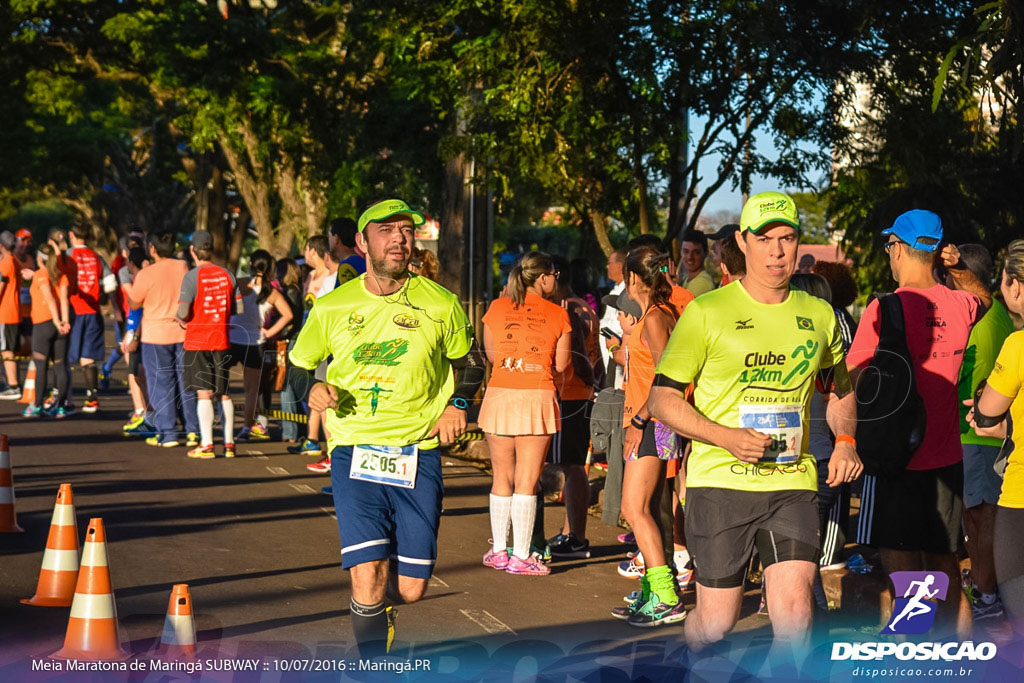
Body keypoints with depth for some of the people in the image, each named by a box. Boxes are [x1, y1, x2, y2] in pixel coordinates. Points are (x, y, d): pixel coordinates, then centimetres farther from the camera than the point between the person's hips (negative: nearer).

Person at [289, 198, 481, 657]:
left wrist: (458, 404, 1)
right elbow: (297, 365, 16)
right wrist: (314, 391, -5)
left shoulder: (441, 305, 2)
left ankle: (384, 590, 40)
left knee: (410, 588, 2)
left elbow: (468, 362, 19)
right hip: (354, 452, -1)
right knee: (367, 578, -16)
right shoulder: (331, 308, 2)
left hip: (418, 454, 1)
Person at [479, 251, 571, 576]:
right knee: (526, 481, 0)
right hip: (538, 398, -2)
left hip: (499, 397, 2)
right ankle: (520, 556, 0)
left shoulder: (497, 308, 5)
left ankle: (499, 551, 16)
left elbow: (491, 354, 13)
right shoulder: (557, 314, 0)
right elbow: (561, 364, 3)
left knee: (502, 478, 11)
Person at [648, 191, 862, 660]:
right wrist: (727, 437, -16)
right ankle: (690, 662, 37)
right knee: (716, 622, 3)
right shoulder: (706, 312, -2)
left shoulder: (819, 315, 10)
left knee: (794, 611, -14)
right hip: (720, 482, -3)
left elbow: (840, 388, 26)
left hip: (792, 484, 3)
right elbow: (662, 399, -2)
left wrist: (845, 440, 6)